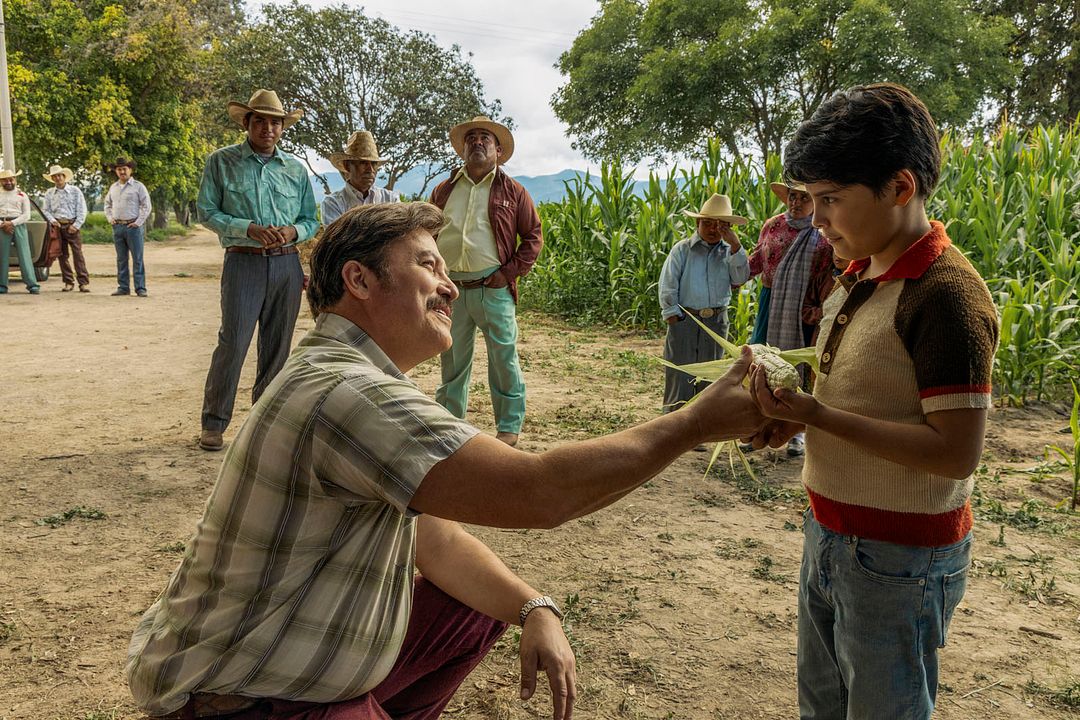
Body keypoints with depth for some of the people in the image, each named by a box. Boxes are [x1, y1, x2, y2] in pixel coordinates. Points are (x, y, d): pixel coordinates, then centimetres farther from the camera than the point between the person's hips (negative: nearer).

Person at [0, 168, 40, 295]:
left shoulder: (22, 195, 11)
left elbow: (26, 215, 3)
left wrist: (12, 223, -9)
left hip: (18, 225, -2)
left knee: (24, 254, -7)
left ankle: (32, 284, -11)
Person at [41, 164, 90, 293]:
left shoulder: (75, 191, 3)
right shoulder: (49, 193, 11)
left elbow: (82, 210, 0)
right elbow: (45, 210, 13)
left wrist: (76, 225, -8)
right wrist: (52, 220, -6)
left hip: (72, 226, -3)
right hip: (57, 226, 3)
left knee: (78, 254, -9)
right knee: (62, 255, 4)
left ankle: (84, 282, -10)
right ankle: (68, 282, 11)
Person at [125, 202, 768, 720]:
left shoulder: (369, 383, 7)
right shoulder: (343, 392, -27)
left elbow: (437, 540, 9)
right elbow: (539, 493, -32)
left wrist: (536, 611, -5)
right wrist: (699, 423, -22)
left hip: (313, 653, 10)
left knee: (482, 607, 11)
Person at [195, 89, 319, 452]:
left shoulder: (296, 168, 12)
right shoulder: (221, 161, 4)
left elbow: (311, 220, 15)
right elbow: (207, 211, 0)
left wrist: (292, 231, -8)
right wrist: (249, 228, -13)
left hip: (287, 263, 4)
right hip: (243, 262, -3)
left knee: (277, 345, 7)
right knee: (233, 342, -9)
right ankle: (213, 423, 3)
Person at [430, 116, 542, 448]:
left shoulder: (512, 191, 5)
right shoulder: (444, 190, 13)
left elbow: (533, 236, 5)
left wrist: (509, 273, -5)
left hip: (493, 290, -3)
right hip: (450, 290, 3)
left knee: (504, 358, 1)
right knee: (452, 360, 11)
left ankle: (509, 426, 12)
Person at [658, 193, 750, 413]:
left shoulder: (729, 252, 8)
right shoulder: (682, 249, -1)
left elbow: (740, 278, -7)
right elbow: (667, 285, -4)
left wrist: (736, 245, -13)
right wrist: (672, 314, -10)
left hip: (717, 321, 3)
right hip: (684, 320, -3)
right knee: (679, 376, -3)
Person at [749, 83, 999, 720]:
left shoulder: (946, 293, -22)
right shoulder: (860, 279, 6)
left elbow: (956, 452, -25)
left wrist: (816, 414, -27)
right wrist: (791, 410, -4)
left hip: (898, 559, -8)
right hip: (831, 536, 8)